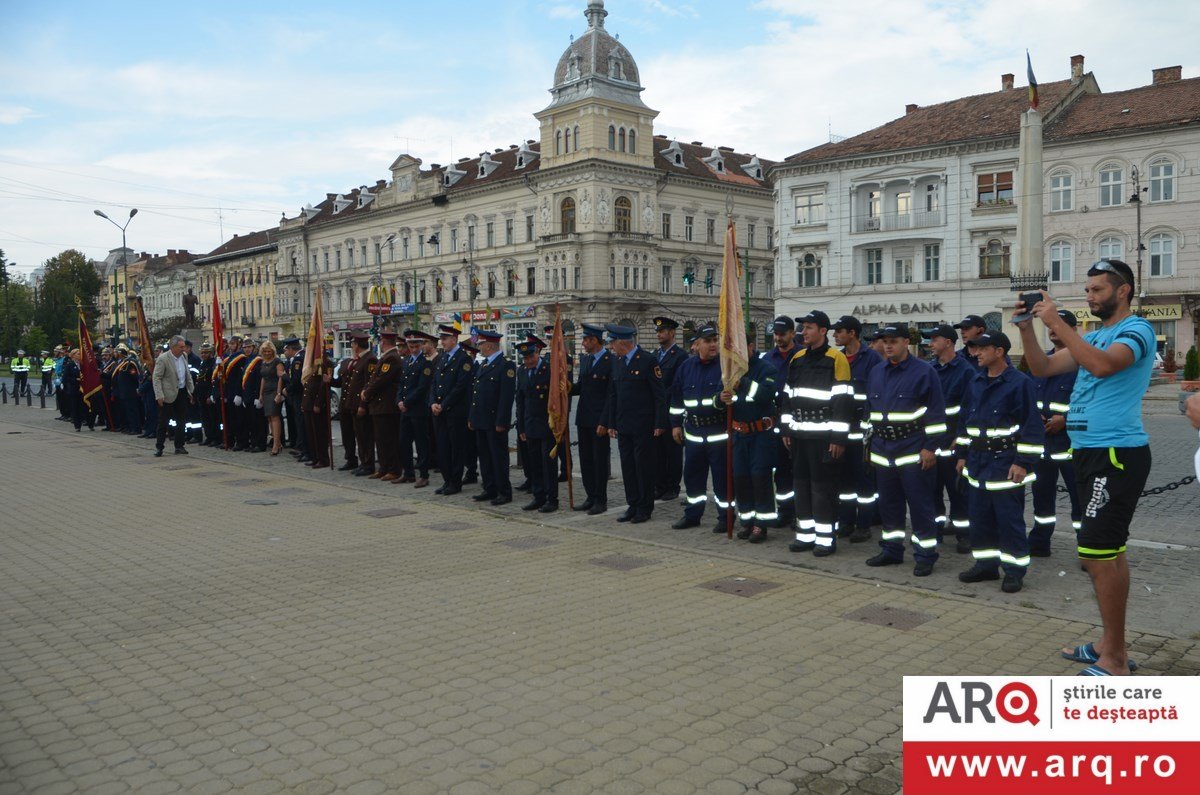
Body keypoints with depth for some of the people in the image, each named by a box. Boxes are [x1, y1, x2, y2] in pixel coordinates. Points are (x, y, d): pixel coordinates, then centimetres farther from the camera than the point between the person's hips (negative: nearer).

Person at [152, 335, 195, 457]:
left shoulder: (184, 357, 5)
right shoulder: (162, 359, -14)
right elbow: (156, 378, -15)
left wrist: (191, 391, 13)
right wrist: (159, 395, -20)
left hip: (182, 393, 6)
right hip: (169, 395, -6)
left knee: (181, 421, 9)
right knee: (163, 422, 2)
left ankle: (179, 446, 18)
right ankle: (159, 447, 12)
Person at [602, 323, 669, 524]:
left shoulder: (648, 360, -10)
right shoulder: (617, 361, 11)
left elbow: (660, 394, -10)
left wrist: (660, 424, -14)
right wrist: (610, 423, 12)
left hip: (644, 426, -6)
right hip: (623, 426, 6)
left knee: (644, 466, 1)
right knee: (627, 466, 9)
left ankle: (645, 508, 11)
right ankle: (633, 505, 19)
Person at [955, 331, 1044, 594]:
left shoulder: (1020, 382, -11)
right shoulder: (975, 383, 10)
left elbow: (1032, 426, -13)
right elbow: (965, 420, 17)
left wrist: (1023, 462, -17)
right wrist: (962, 454, 15)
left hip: (1005, 462, -7)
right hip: (977, 461, 7)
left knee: (1009, 518, -1)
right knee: (979, 515, 11)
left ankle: (1014, 570, 10)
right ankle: (986, 564, 23)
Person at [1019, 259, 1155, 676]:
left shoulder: (1136, 330, -10)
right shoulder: (1095, 337, 16)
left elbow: (1102, 364, -30)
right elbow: (1042, 368, 11)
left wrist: (1056, 322, -24)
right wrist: (1026, 326, -1)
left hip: (1116, 454, -9)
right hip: (1093, 452, 9)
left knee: (1097, 553, -9)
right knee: (1110, 552, 15)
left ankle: (1114, 661, -1)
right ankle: (1112, 645, 26)